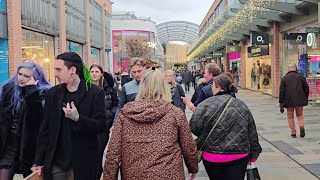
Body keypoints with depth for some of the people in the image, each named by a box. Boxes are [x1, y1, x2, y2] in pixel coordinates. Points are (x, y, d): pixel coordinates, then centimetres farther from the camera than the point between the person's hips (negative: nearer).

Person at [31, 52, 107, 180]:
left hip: (82, 162, -3)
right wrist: (39, 161, 5)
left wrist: (78, 118, -24)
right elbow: (45, 129, 7)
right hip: (55, 162, 3)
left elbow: (101, 125, -10)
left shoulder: (95, 93, -7)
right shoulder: (53, 93, 5)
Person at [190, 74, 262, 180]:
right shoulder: (242, 106, 4)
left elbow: (194, 127, -15)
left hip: (212, 157, -1)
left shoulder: (206, 104, -9)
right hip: (239, 158, 2)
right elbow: (252, 133, 7)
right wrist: (253, 156, 16)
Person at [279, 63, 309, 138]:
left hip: (289, 101, -2)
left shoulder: (284, 78, -1)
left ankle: (293, 133, 9)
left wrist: (281, 104, -1)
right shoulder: (301, 77, 4)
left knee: (290, 117, 9)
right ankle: (302, 126, -7)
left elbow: (282, 92, -4)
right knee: (300, 115, 17)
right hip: (299, 100, 2)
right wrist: (305, 99, 17)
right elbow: (306, 88, 4)